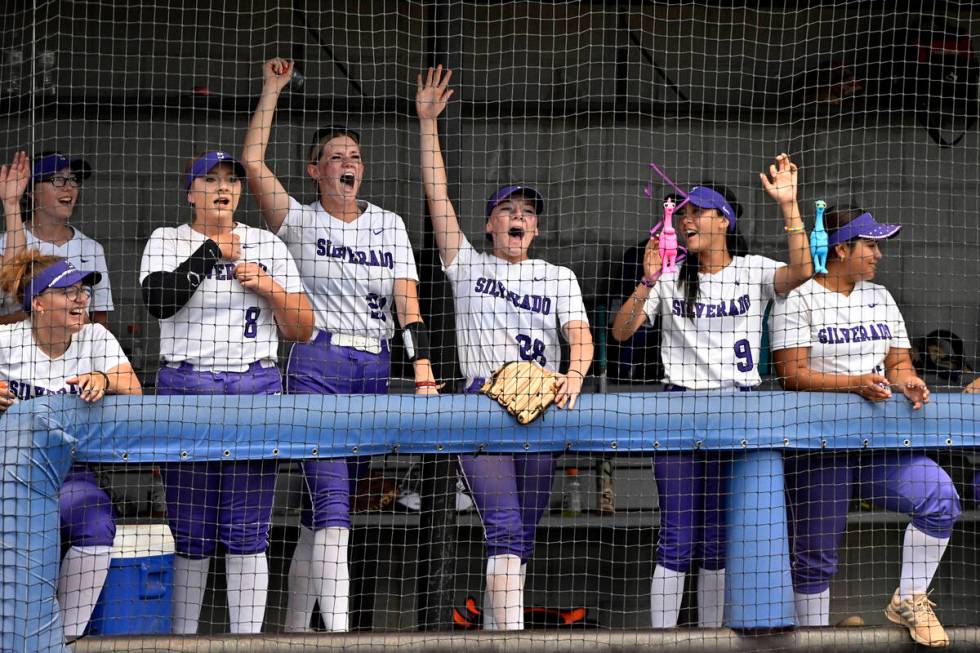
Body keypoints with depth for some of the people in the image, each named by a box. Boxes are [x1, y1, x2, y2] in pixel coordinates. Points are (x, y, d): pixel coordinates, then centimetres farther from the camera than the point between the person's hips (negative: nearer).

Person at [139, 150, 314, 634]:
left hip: (256, 391, 1)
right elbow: (158, 301, -12)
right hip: (185, 389, -1)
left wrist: (269, 287, -5)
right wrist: (211, 252, -8)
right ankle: (181, 639, 10)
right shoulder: (167, 241, 9)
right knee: (189, 530, 0)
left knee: (247, 531, -2)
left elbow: (302, 330, 11)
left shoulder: (267, 245, 13)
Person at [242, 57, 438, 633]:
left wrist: (423, 373, -6)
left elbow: (408, 302, 5)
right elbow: (253, 161, -10)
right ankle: (337, 629, -22)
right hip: (317, 364, -4)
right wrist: (273, 89, -6)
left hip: (375, 369, 4)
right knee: (331, 498, -16)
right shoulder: (299, 221, 4)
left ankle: (295, 626, 16)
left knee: (327, 507, 8)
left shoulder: (390, 225, 14)